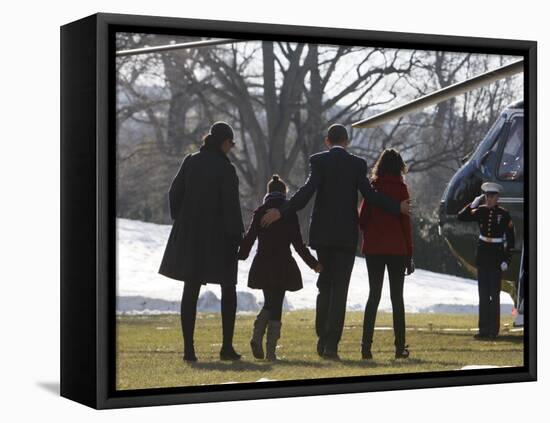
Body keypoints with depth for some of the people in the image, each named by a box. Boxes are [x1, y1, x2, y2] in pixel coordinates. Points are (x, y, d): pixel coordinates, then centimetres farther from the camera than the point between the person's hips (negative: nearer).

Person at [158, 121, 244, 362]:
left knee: (191, 291, 8)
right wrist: (237, 236, -7)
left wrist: (180, 223, 13)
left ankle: (189, 348, 4)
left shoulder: (190, 162, 1)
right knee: (228, 290, 10)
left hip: (190, 236, 4)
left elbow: (174, 194, 3)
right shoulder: (225, 169, -13)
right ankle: (227, 346, 6)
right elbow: (231, 206, -15)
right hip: (219, 237, -4)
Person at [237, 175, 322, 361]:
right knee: (276, 305, 3)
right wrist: (313, 263, 4)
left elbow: (249, 238, 1)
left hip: (262, 265, 2)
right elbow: (298, 243, -4)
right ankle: (271, 350, -3)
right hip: (282, 266, -2)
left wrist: (239, 257, 15)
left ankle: (257, 336, -6)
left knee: (269, 303, 18)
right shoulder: (290, 214, -3)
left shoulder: (259, 212, 2)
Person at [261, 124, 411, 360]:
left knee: (325, 285, 16)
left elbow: (307, 191, -15)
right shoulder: (357, 164, 0)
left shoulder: (318, 161, -2)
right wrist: (397, 207, 7)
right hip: (347, 234, -1)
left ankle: (322, 339, 13)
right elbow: (370, 195, -6)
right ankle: (331, 345, -6)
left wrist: (281, 212, -17)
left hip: (322, 234, 1)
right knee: (340, 289, 1)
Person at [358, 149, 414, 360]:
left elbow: (362, 218, 3)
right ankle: (400, 347, 5)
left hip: (373, 248, 2)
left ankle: (366, 345, -4)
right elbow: (405, 222, -5)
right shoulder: (401, 188, -5)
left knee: (374, 295, 6)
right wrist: (409, 255, 0)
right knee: (397, 297, 6)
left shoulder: (371, 187, 3)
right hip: (396, 248, -2)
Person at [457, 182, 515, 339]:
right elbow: (461, 217, -1)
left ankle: (494, 329, 4)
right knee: (483, 294, 6)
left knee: (494, 294, -1)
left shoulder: (504, 214, -6)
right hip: (482, 255, 4)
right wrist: (473, 204, -11)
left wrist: (507, 260, -9)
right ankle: (484, 329, 10)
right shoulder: (481, 211, 3)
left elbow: (511, 239, -4)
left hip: (497, 256, -4)